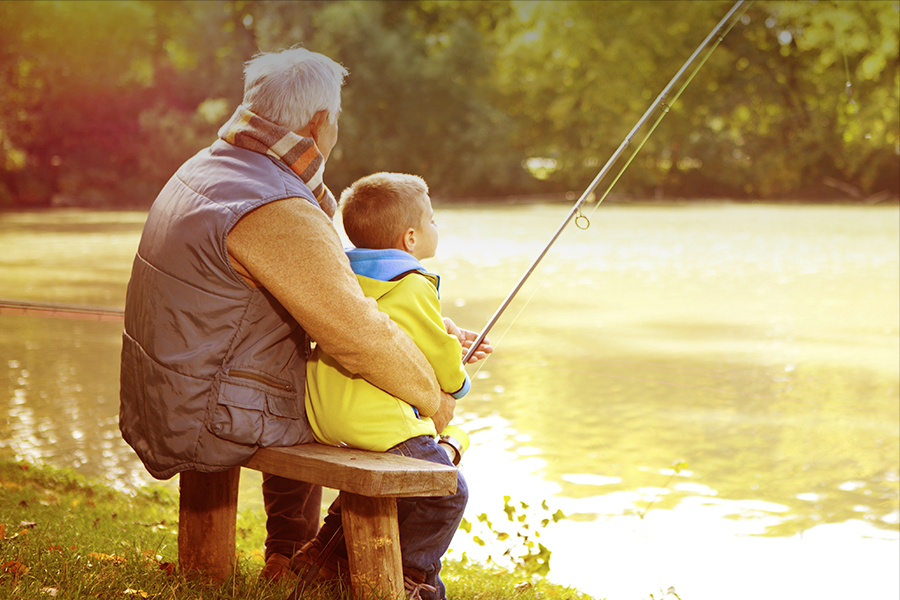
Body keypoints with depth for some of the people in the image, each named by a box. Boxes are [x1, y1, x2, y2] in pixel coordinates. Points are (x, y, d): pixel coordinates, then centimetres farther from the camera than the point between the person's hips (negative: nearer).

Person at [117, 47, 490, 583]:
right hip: (214, 428, -9)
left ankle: (288, 557, 41)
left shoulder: (208, 168, 8)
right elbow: (360, 336, -23)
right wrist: (433, 398, -5)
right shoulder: (276, 214, -24)